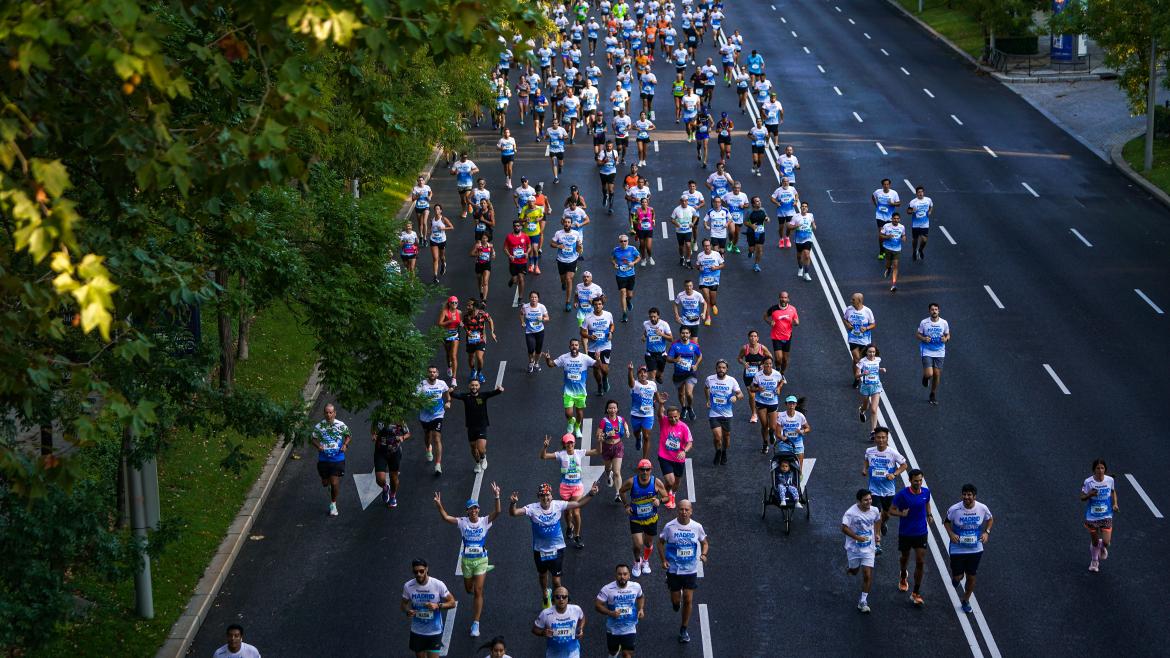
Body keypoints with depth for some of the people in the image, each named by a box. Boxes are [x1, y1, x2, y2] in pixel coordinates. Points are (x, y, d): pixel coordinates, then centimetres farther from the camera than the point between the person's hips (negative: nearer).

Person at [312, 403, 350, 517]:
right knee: (325, 483, 12)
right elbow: (314, 439, 8)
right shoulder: (319, 426, -5)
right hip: (323, 459, 2)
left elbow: (347, 436, 11)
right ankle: (330, 483, 51)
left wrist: (345, 444, -9)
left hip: (338, 459, -2)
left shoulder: (341, 425, -6)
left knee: (334, 483, -7)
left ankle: (333, 504, 14)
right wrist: (318, 446, -13)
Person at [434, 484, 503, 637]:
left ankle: (475, 624, -2)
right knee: (469, 589, 18)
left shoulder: (484, 521, -9)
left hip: (481, 559, -2)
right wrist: (439, 506, -34)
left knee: (478, 591, -6)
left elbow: (498, 512, -24)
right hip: (466, 560, 2)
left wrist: (497, 496, -37)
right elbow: (446, 517, -17)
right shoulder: (463, 522, -6)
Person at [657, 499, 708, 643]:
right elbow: (661, 542, 3)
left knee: (688, 600, -1)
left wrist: (703, 554, -14)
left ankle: (683, 630, 15)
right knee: (676, 601, 6)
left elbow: (704, 543, 7)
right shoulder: (670, 527, -11)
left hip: (691, 570, 1)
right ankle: (676, 602, 46)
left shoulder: (697, 527, -7)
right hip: (674, 570, 0)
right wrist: (663, 560, -9)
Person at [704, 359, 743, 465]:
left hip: (727, 414, 1)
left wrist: (736, 397, -27)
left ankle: (724, 453, 42)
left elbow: (741, 395, -6)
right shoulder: (710, 379, -6)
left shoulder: (732, 381, -9)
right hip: (714, 413, -1)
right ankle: (718, 452, 17)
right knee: (717, 436, -14)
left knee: (726, 435, 13)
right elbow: (706, 388, 18)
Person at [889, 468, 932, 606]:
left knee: (920, 562, -5)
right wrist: (901, 514, -30)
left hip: (921, 533, 2)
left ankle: (916, 594, 4)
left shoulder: (926, 492, -5)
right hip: (905, 533, -2)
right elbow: (891, 511, -11)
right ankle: (903, 576, 55)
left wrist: (929, 515, 2)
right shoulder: (902, 494, -18)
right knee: (905, 557, 20)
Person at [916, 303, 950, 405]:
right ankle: (925, 377, 26)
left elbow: (948, 335, 10)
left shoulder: (944, 323, -2)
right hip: (927, 352, -2)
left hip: (939, 352, 2)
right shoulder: (924, 323, -7)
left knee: (937, 374, 5)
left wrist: (946, 339, -13)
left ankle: (933, 395, 24)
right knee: (929, 374, -14)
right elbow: (918, 335, 3)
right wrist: (924, 339, -19)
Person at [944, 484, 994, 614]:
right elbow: (946, 521, -1)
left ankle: (965, 601, 36)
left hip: (975, 549, 2)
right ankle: (956, 577, 45)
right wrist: (951, 533, -18)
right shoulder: (955, 509, -20)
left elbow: (990, 520, 7)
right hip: (957, 548, -2)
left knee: (971, 577, 11)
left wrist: (987, 532, -9)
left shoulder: (982, 508, -14)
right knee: (957, 577, 5)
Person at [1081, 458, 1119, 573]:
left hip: (1106, 516, 1)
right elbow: (1082, 498, -6)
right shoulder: (1088, 482, -15)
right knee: (1094, 542, 12)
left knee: (1106, 542, -9)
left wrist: (1115, 504, -2)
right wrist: (1089, 495, -26)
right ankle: (1094, 561, 39)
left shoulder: (1110, 480, -9)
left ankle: (1103, 547, 30)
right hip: (1092, 516, -1)